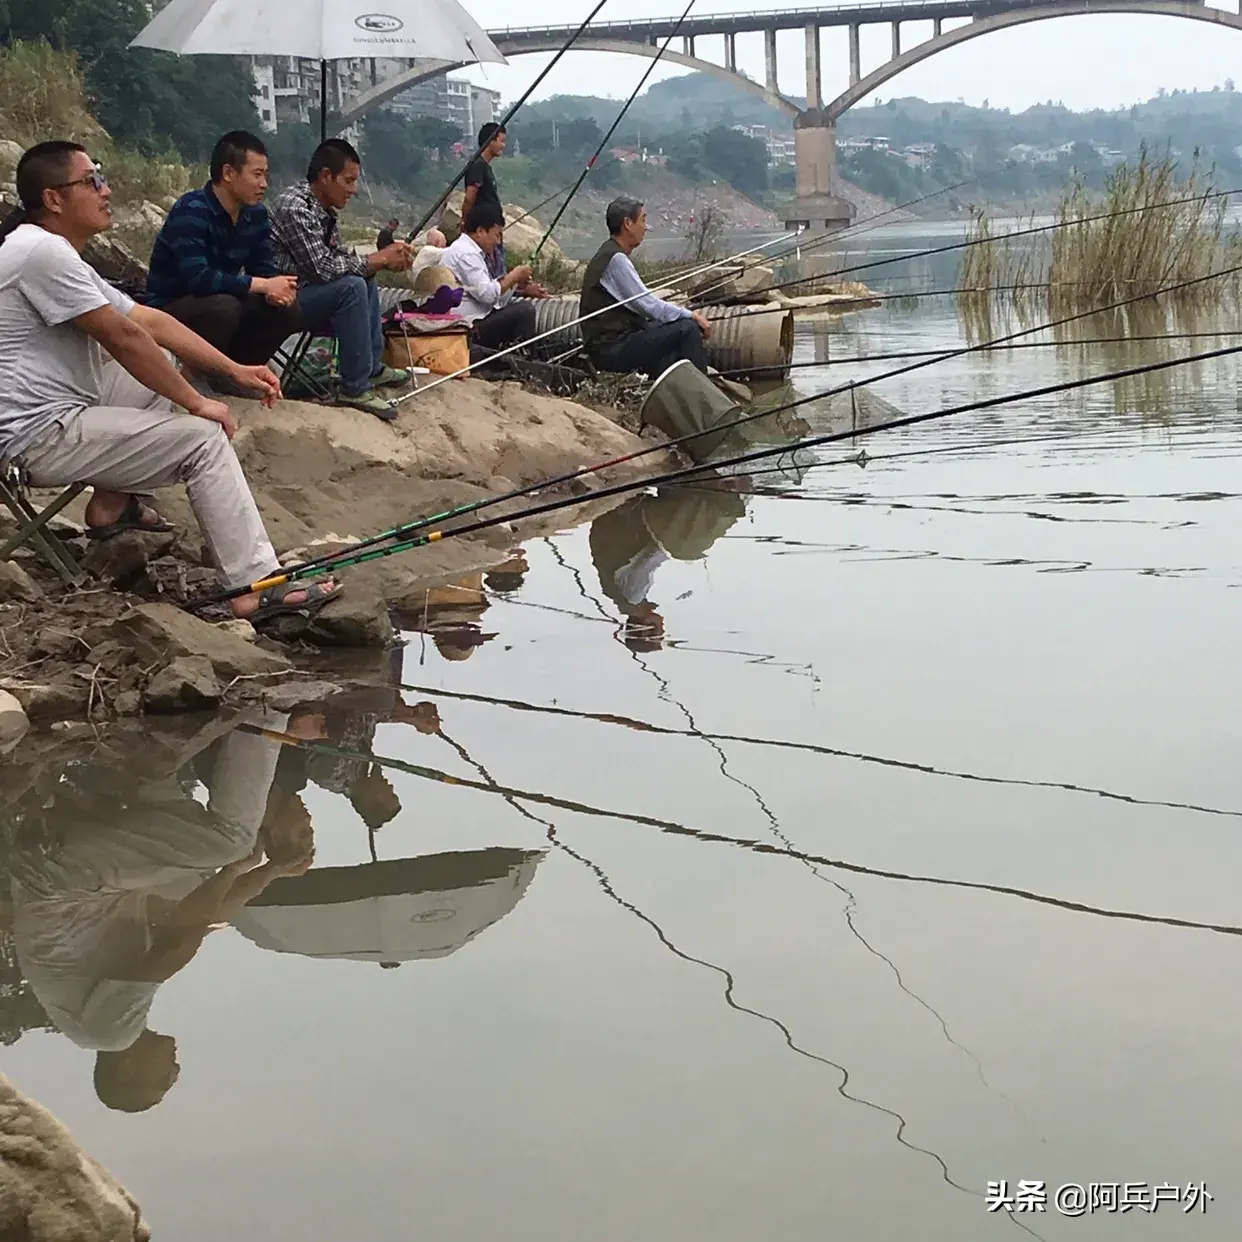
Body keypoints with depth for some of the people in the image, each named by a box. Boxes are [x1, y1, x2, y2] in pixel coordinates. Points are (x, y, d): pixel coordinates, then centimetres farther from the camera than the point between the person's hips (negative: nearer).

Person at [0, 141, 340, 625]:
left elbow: (151, 321, 13)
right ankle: (258, 588, -16)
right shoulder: (41, 251, -18)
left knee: (162, 367, 23)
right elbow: (124, 337, -19)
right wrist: (197, 403, -11)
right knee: (204, 439, -14)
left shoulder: (57, 255, 15)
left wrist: (236, 370, 8)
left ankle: (112, 503, 19)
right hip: (41, 436, -11)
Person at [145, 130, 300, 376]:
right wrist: (263, 286, -29)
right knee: (224, 307, -35)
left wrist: (275, 289, -21)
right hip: (169, 310, -7)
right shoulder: (191, 212, -22)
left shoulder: (256, 213, 2)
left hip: (221, 302, 7)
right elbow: (198, 279, -33)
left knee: (286, 308, -12)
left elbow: (265, 269, 4)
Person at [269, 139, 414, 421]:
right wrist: (376, 260, -17)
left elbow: (340, 258, 11)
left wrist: (387, 259, -6)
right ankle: (356, 388, -22)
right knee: (351, 287, -26)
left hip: (305, 292, 11)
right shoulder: (295, 207, -22)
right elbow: (322, 267, -27)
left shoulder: (325, 210, 8)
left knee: (365, 282, 18)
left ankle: (372, 367, 19)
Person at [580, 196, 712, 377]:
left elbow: (642, 302, 20)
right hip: (612, 350, -11)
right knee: (687, 329, -14)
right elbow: (647, 305, -18)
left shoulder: (610, 254, 16)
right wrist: (691, 316, -9)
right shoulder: (616, 259, -16)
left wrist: (688, 314, 13)